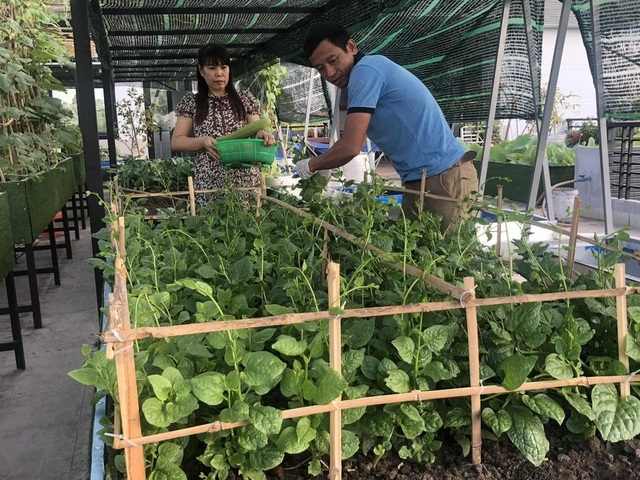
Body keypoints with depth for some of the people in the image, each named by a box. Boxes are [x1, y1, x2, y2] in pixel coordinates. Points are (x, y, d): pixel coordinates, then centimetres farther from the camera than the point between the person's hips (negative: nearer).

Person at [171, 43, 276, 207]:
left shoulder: (245, 99, 8)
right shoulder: (191, 102, 6)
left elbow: (256, 129, 6)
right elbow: (176, 142, 3)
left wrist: (262, 133, -19)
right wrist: (203, 141, -16)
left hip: (246, 181, 1)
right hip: (208, 184, 0)